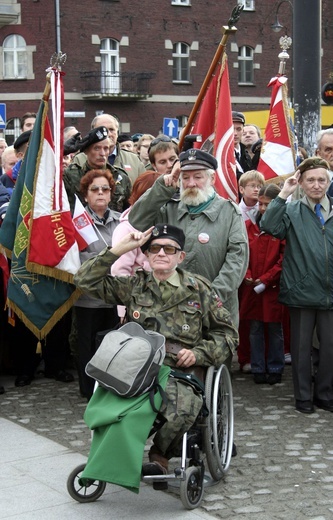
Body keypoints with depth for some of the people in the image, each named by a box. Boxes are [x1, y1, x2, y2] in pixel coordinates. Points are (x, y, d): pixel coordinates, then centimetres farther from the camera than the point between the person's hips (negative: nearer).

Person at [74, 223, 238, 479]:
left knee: (183, 406, -36)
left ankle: (160, 457, -4)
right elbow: (85, 280, 11)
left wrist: (198, 353, -2)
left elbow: (227, 333, 16)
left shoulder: (199, 288, 13)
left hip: (181, 372, 0)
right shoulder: (134, 285, 17)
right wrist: (119, 249, 5)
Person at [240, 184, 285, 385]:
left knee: (275, 329, 7)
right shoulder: (250, 226, 5)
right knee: (255, 329, 9)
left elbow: (285, 259, -10)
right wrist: (247, 276, -6)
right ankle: (258, 369, 17)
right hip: (252, 286, 4)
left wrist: (265, 279, -12)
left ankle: (275, 369, 18)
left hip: (274, 287, -3)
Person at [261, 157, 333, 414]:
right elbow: (269, 226, -16)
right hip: (302, 293, -2)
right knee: (301, 346, 8)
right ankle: (303, 396, 21)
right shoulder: (292, 211, 2)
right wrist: (283, 194, -17)